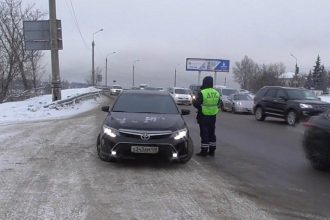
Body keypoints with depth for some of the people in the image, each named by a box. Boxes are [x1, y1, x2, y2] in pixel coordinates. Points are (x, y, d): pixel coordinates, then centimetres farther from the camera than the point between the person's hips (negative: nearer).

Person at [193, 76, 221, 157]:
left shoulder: (202, 93, -16)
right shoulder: (217, 93, 4)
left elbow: (196, 104, -15)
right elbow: (219, 104, 12)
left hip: (204, 116, -5)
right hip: (213, 116, 6)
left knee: (204, 133, 0)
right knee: (212, 133, 14)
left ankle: (204, 151, 4)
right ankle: (212, 151, 20)